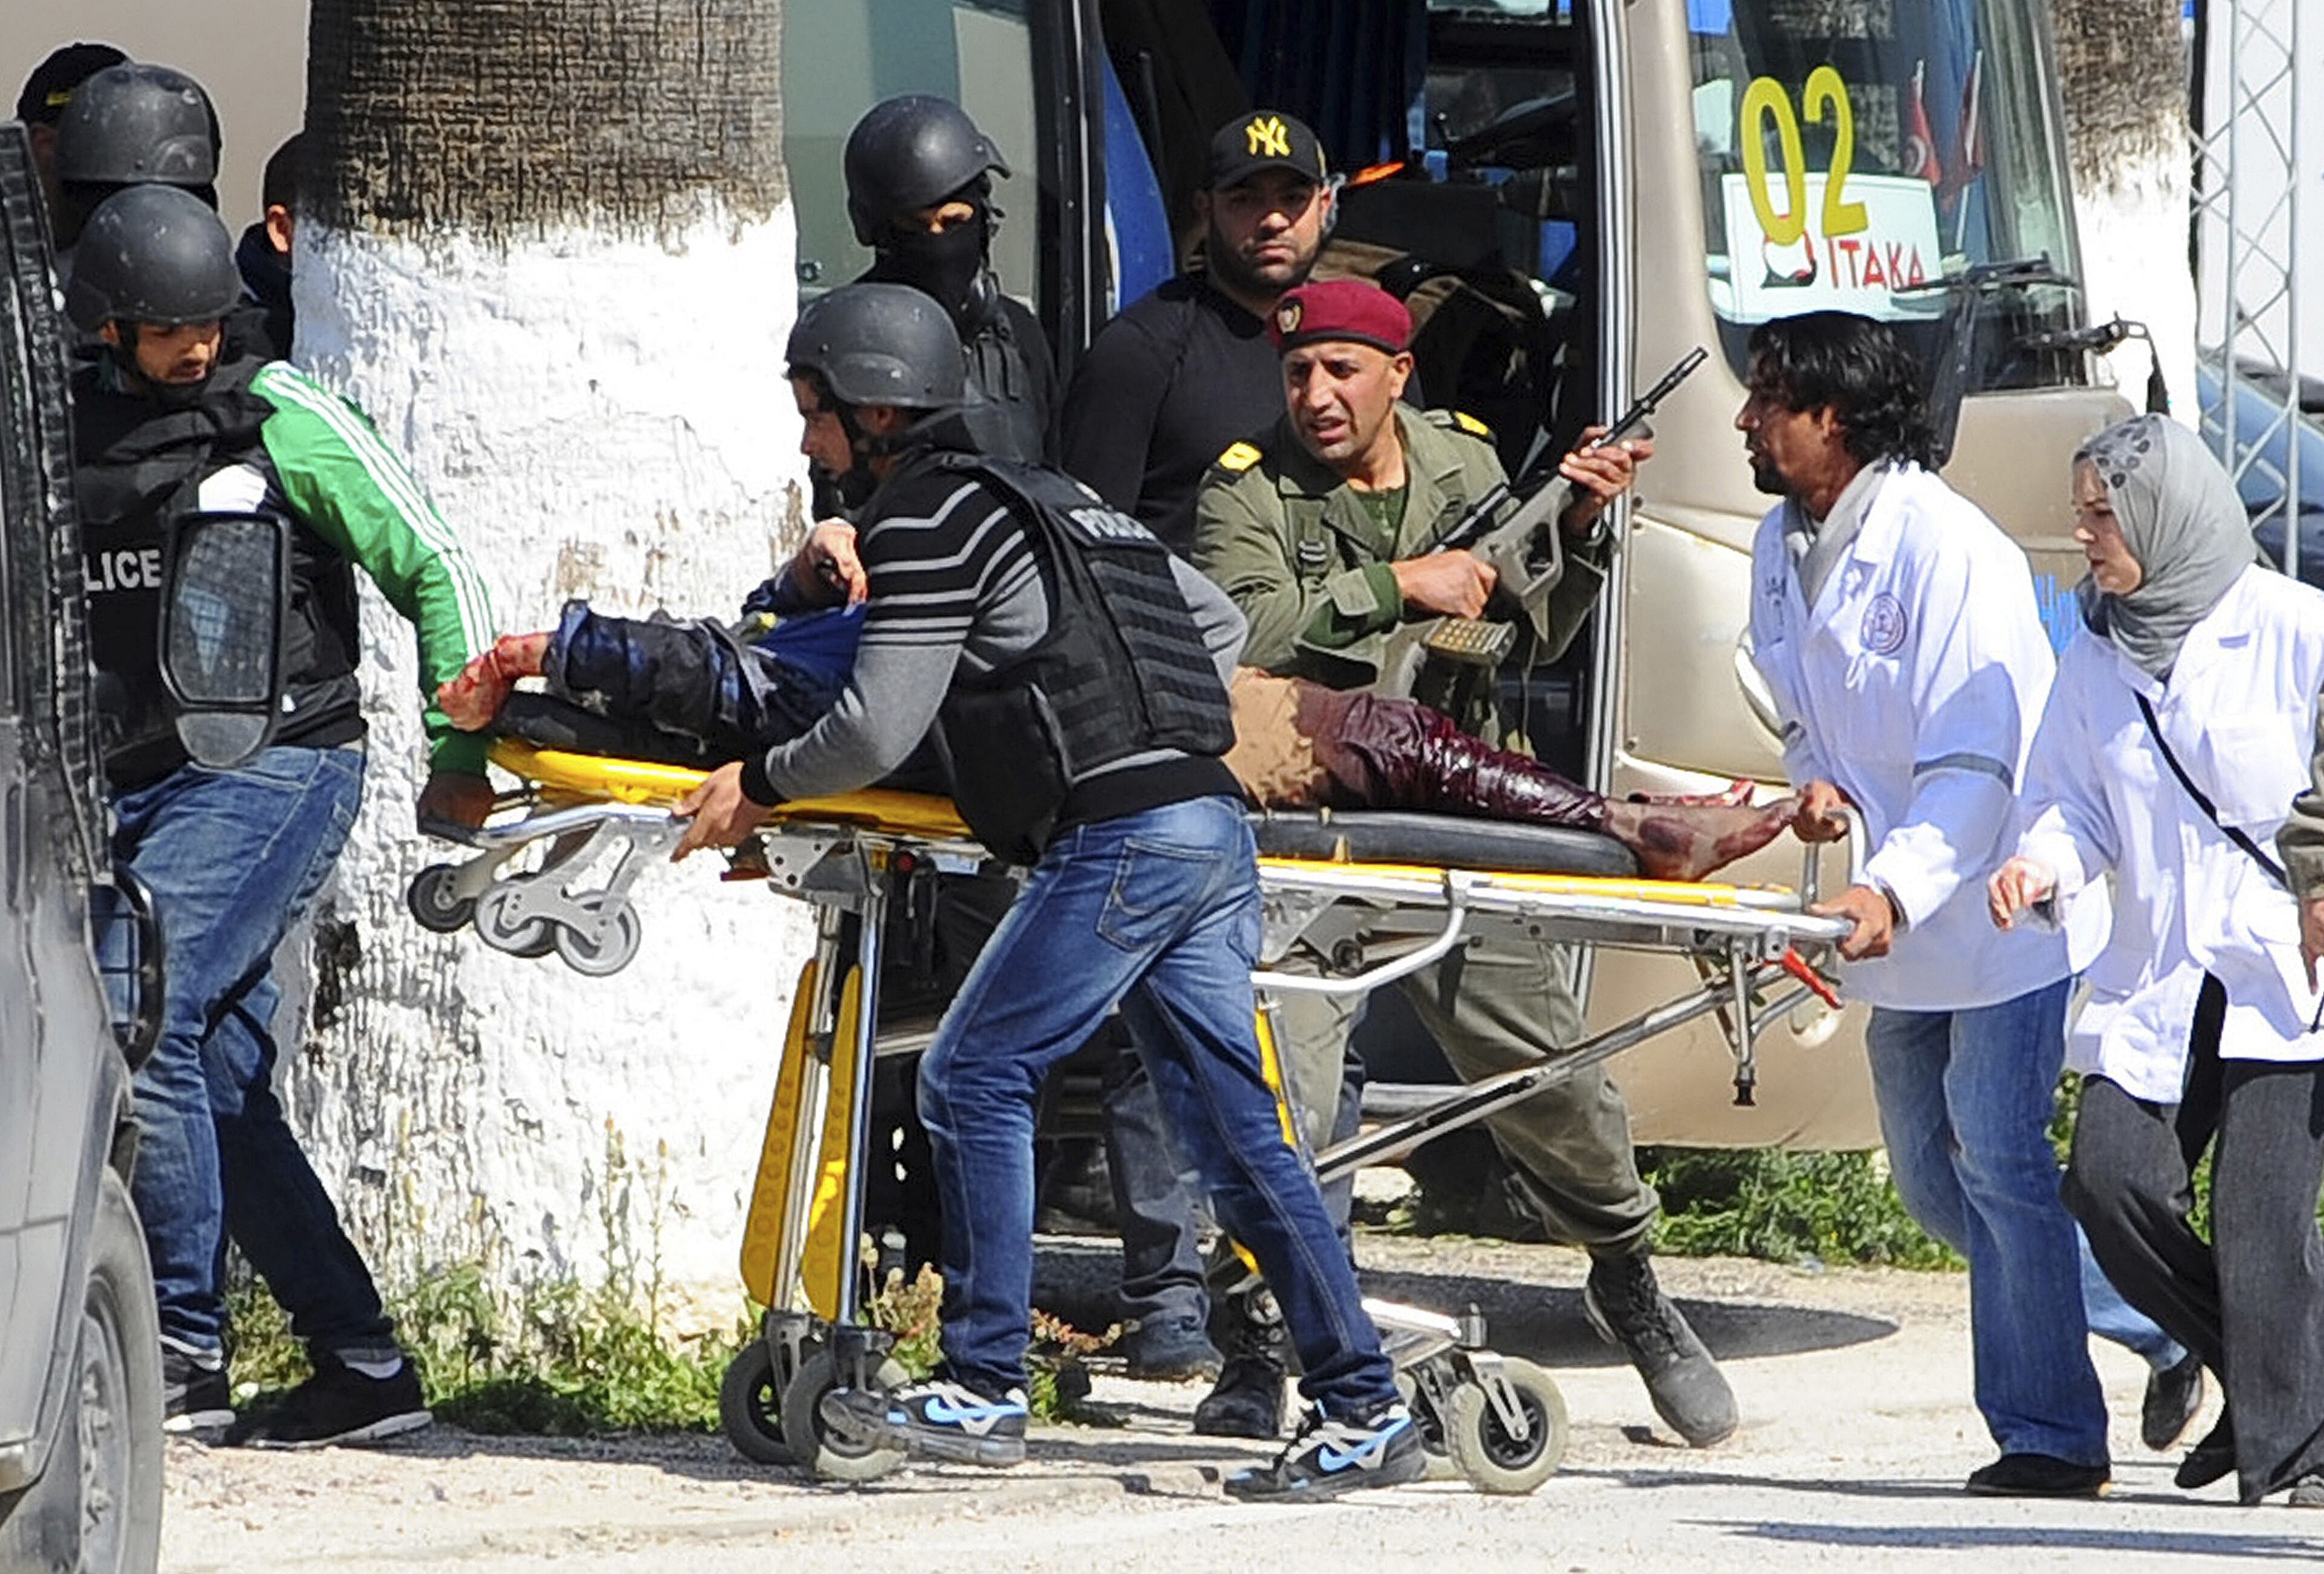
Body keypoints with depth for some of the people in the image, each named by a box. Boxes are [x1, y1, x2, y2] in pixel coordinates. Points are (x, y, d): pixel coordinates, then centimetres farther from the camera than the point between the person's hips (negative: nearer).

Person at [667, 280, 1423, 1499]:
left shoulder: (927, 520, -6)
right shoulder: (1048, 498, 24)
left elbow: (877, 733, -10)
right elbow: (1217, 619, 30)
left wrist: (760, 786, 6)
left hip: (1119, 838, -9)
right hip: (1207, 819, 9)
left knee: (976, 1079, -4)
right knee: (1231, 1123, 6)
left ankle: (982, 1393, -5)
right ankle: (1365, 1411, 2)